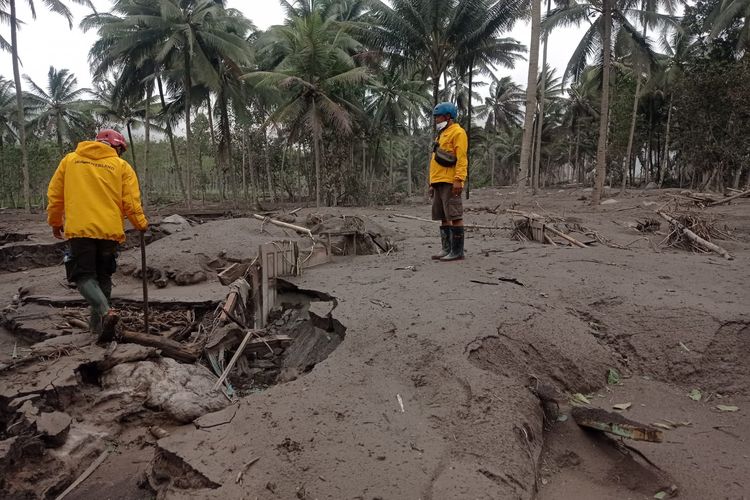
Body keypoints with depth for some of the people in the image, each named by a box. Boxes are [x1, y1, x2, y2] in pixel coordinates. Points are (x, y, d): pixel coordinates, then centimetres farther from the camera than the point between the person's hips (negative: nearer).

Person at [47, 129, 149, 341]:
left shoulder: (69, 160, 11)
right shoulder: (121, 166, 5)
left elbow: (55, 194, 12)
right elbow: (131, 202, -1)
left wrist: (55, 222, 24)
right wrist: (141, 224, 14)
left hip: (80, 229, -1)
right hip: (110, 230, 1)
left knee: (84, 275, 2)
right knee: (103, 276, 15)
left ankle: (105, 311, -22)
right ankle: (97, 323, 20)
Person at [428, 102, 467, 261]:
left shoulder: (457, 132, -3)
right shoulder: (442, 134, 25)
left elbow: (461, 158, -13)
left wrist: (458, 180, -22)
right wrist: (433, 182, 21)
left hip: (450, 182, -9)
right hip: (439, 182, 9)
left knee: (455, 216, -8)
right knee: (443, 217, 9)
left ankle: (457, 251, -6)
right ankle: (447, 249, 14)